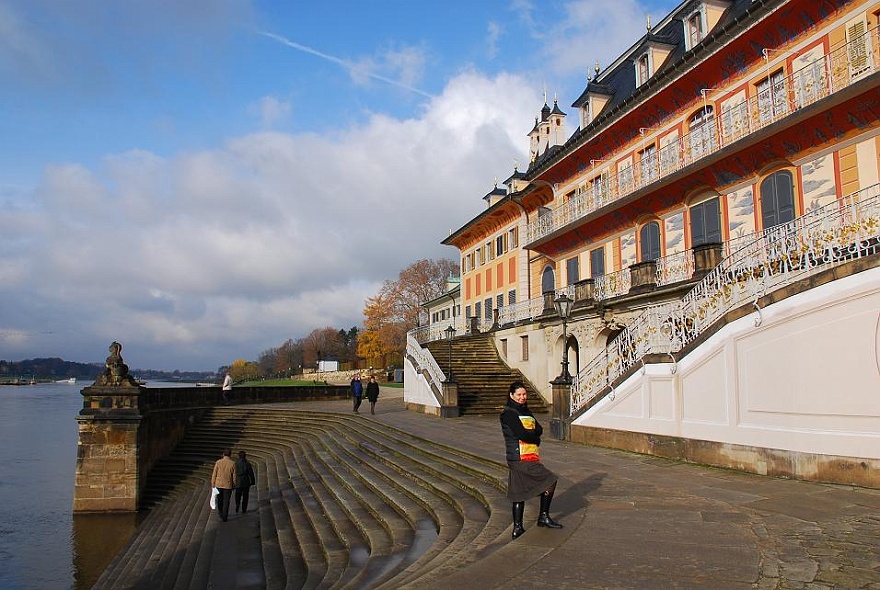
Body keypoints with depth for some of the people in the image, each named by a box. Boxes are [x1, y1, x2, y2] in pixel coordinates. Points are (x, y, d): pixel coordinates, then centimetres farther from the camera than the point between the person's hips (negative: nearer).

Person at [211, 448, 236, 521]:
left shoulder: (218, 462, -10)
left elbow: (214, 474, -6)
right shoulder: (233, 463, -12)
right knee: (226, 502, 9)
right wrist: (234, 485, 10)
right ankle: (224, 517, 11)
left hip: (219, 484, 1)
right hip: (228, 485, -1)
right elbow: (234, 476, -5)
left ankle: (220, 511, 38)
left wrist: (213, 485, 5)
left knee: (220, 498, 26)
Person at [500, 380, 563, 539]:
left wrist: (529, 434, -11)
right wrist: (534, 437, -3)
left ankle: (517, 527, 14)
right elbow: (522, 434, -18)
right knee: (549, 480, -5)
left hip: (530, 457, 9)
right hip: (520, 458, -9)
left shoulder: (526, 411, 18)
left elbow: (539, 429, 7)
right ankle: (544, 517, 8)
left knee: (520, 492, 9)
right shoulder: (509, 413, -9)